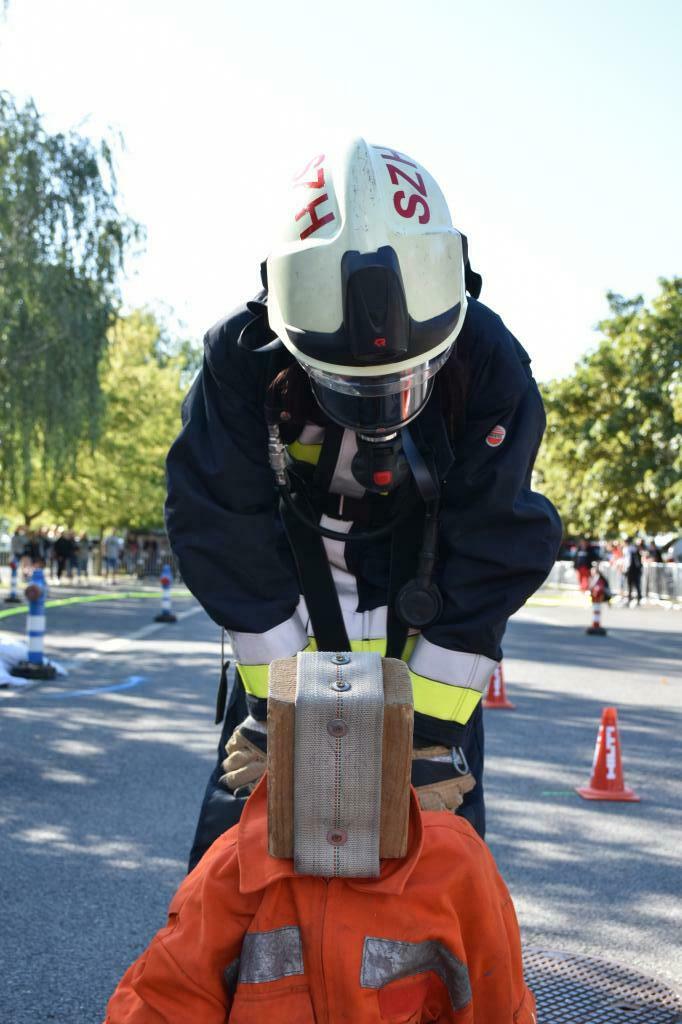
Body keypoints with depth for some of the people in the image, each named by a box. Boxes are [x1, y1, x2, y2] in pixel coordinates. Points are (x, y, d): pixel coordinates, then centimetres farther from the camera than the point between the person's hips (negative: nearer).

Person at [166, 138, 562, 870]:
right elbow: (225, 536, -16)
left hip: (424, 625, 0)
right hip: (290, 623, 1)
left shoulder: (489, 364, -23)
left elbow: (493, 556, -18)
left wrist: (429, 724, -18)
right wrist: (278, 699, -16)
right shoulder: (244, 356, -22)